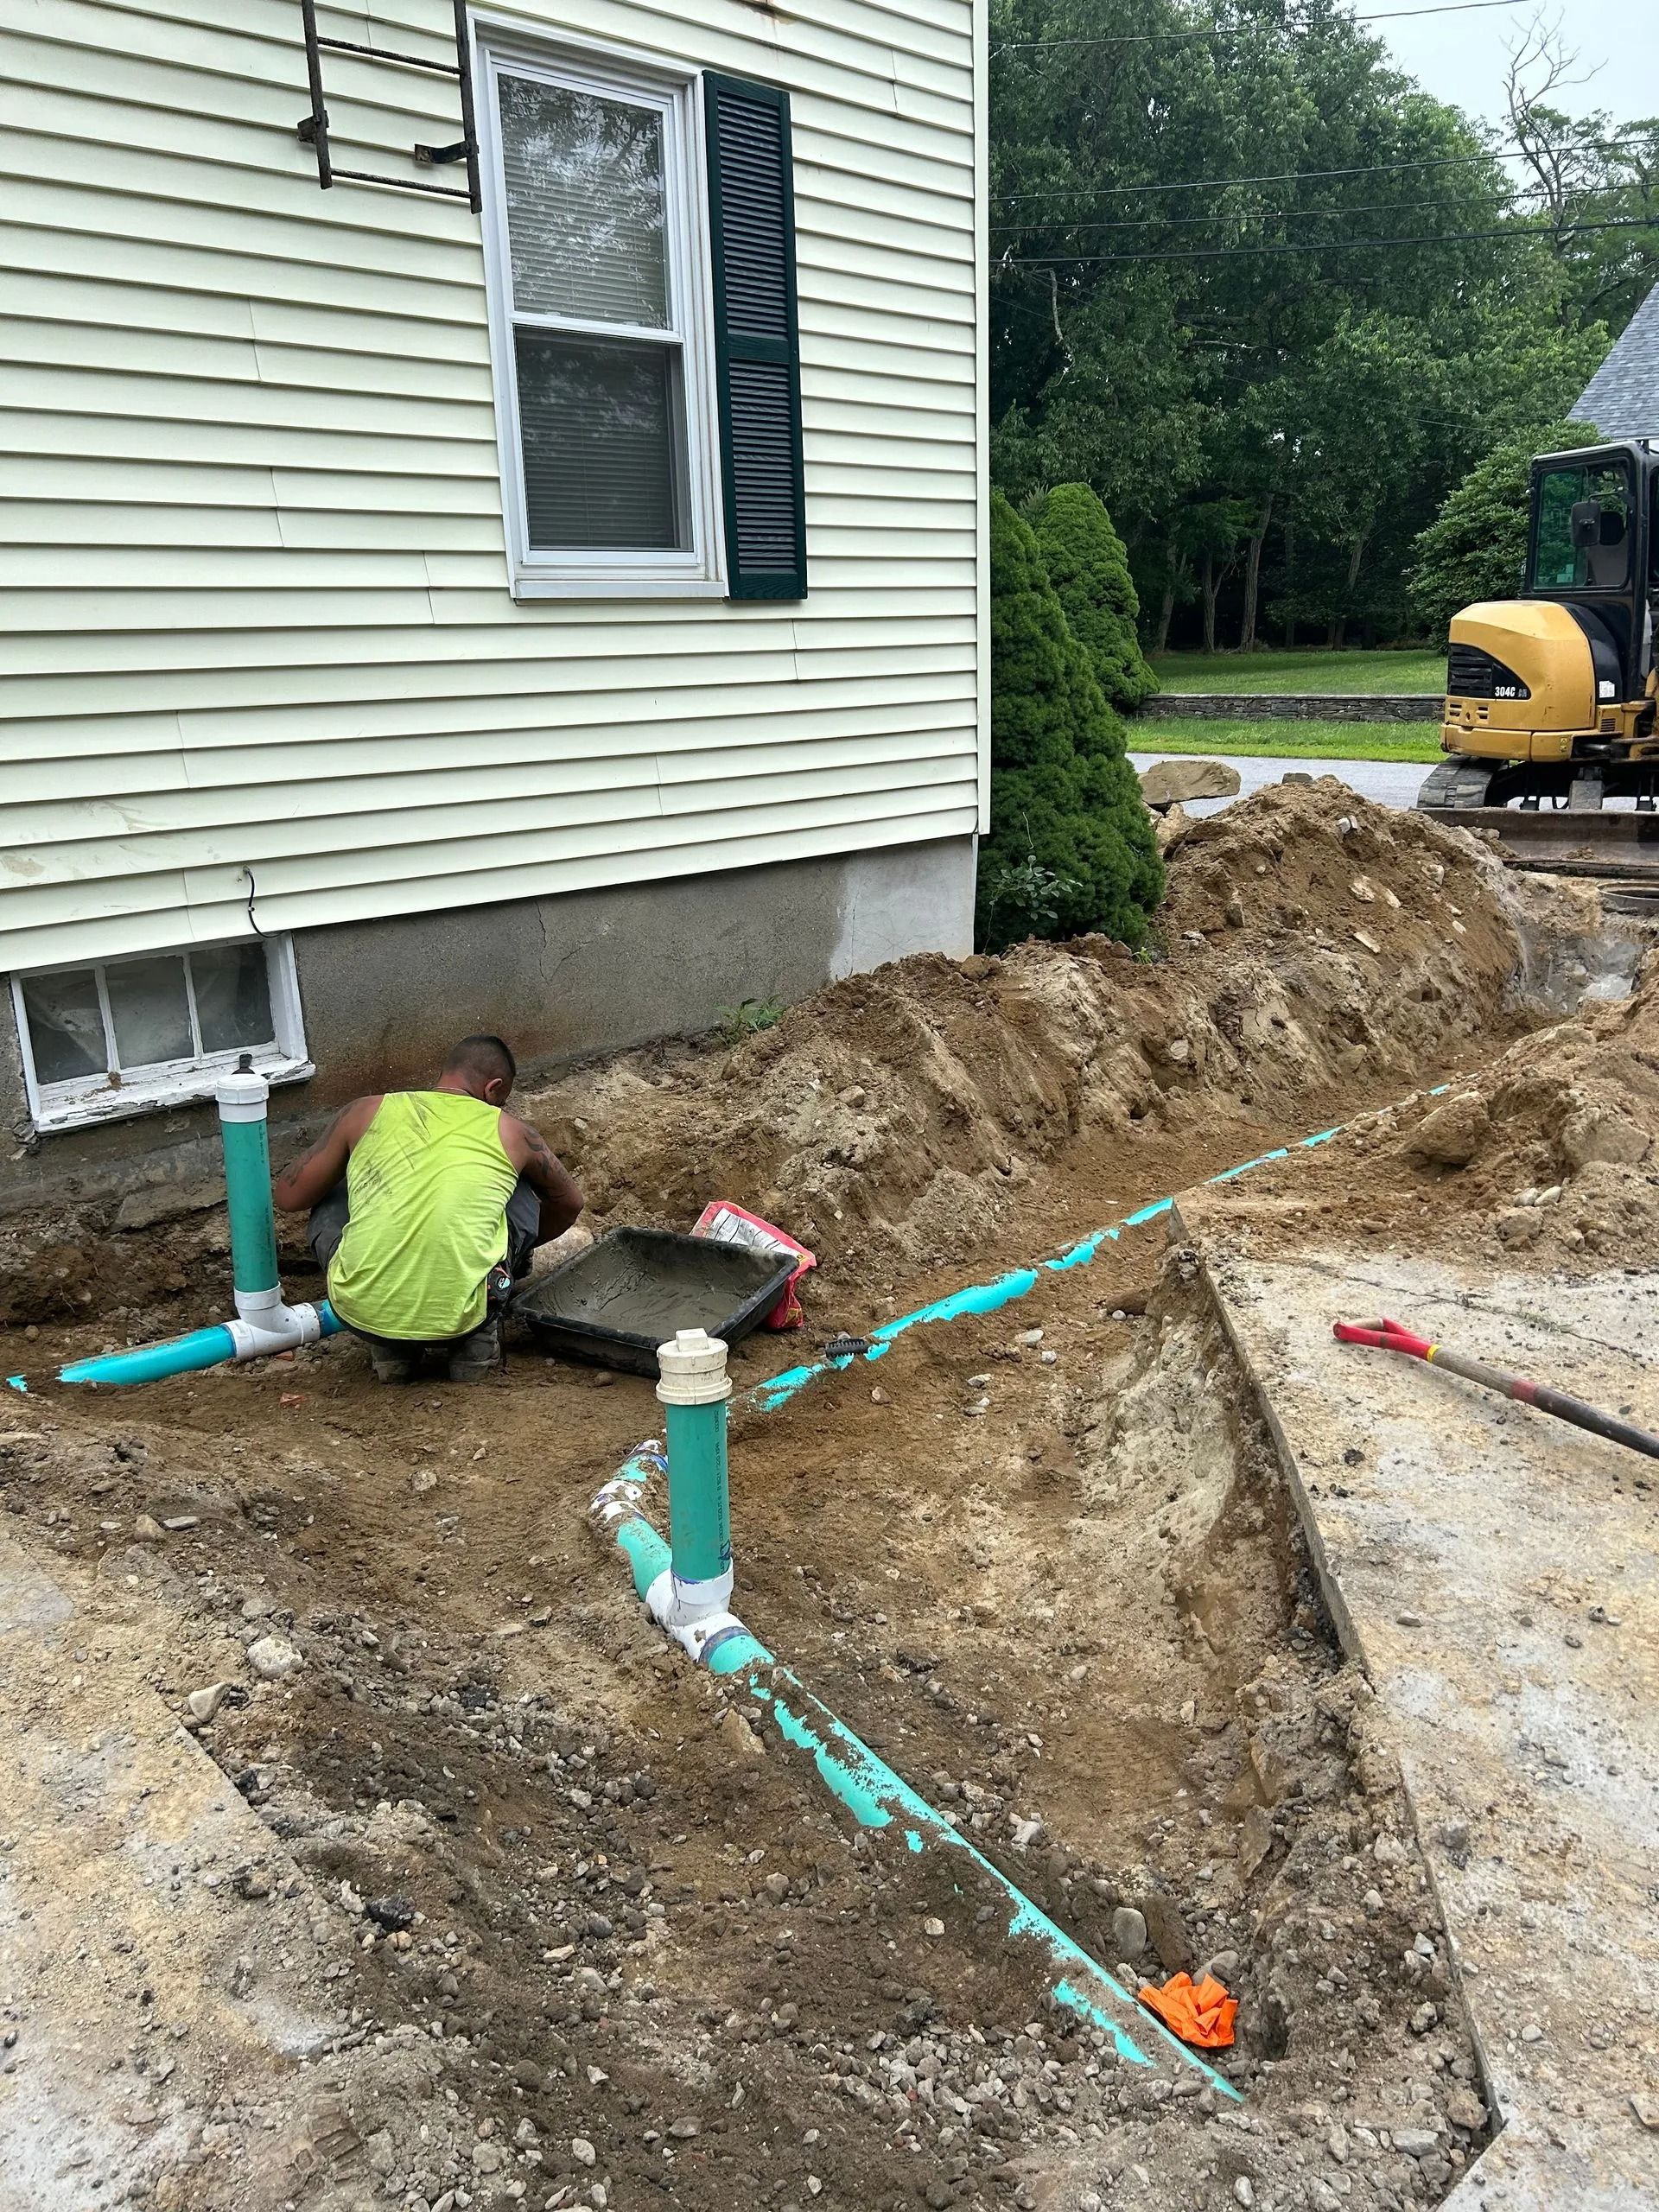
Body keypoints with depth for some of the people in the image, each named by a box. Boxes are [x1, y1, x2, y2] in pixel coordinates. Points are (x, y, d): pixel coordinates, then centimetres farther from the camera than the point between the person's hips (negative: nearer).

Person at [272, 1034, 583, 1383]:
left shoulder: (366, 1112, 10)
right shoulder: (511, 1133, 10)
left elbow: (290, 1197, 19)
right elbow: (569, 1203, 30)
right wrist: (521, 1249, 50)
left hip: (359, 1314, 1)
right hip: (458, 1319, 0)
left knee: (330, 1200, 30)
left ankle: (389, 1349, 19)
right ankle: (475, 1342, 18)